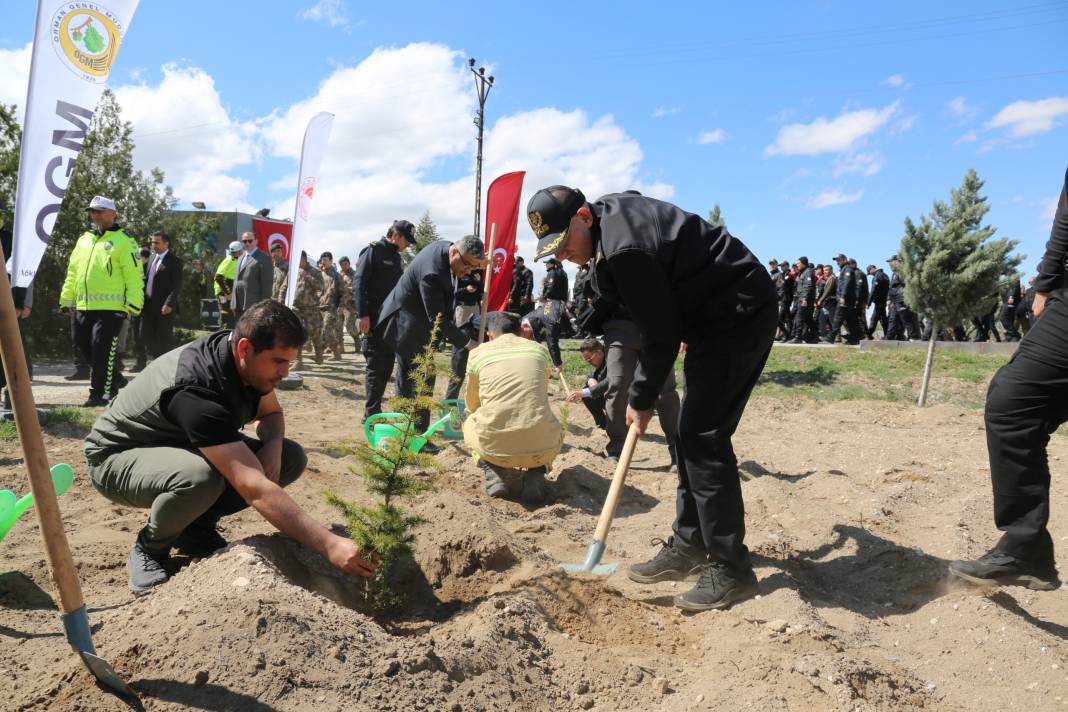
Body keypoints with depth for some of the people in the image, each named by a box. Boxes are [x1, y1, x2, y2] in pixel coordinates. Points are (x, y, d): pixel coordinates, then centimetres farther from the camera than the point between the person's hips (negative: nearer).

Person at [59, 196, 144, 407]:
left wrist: (133, 303, -18)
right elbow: (73, 272, 22)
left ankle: (100, 393, 1)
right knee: (84, 345, 13)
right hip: (85, 306, 8)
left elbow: (134, 275, -11)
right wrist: (66, 298, 17)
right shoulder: (84, 239, 18)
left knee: (102, 349, -8)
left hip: (111, 306, -8)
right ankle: (115, 379, 28)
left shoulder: (123, 241, -4)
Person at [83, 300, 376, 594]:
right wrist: (328, 544, -47)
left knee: (292, 457, -9)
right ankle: (149, 548, -8)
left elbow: (271, 412, 6)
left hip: (181, 447, 8)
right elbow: (254, 488, -45)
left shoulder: (246, 361, -14)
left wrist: (273, 445, -18)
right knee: (200, 478, -41)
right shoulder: (196, 391, -38)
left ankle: (197, 526, 4)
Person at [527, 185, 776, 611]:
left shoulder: (624, 251, -27)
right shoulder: (612, 208, 4)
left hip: (740, 316, -10)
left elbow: (661, 337, -20)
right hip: (716, 315, 11)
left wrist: (641, 400, -7)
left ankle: (730, 570, -3)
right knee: (692, 436, 11)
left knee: (703, 438, -13)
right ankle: (689, 548, 20)